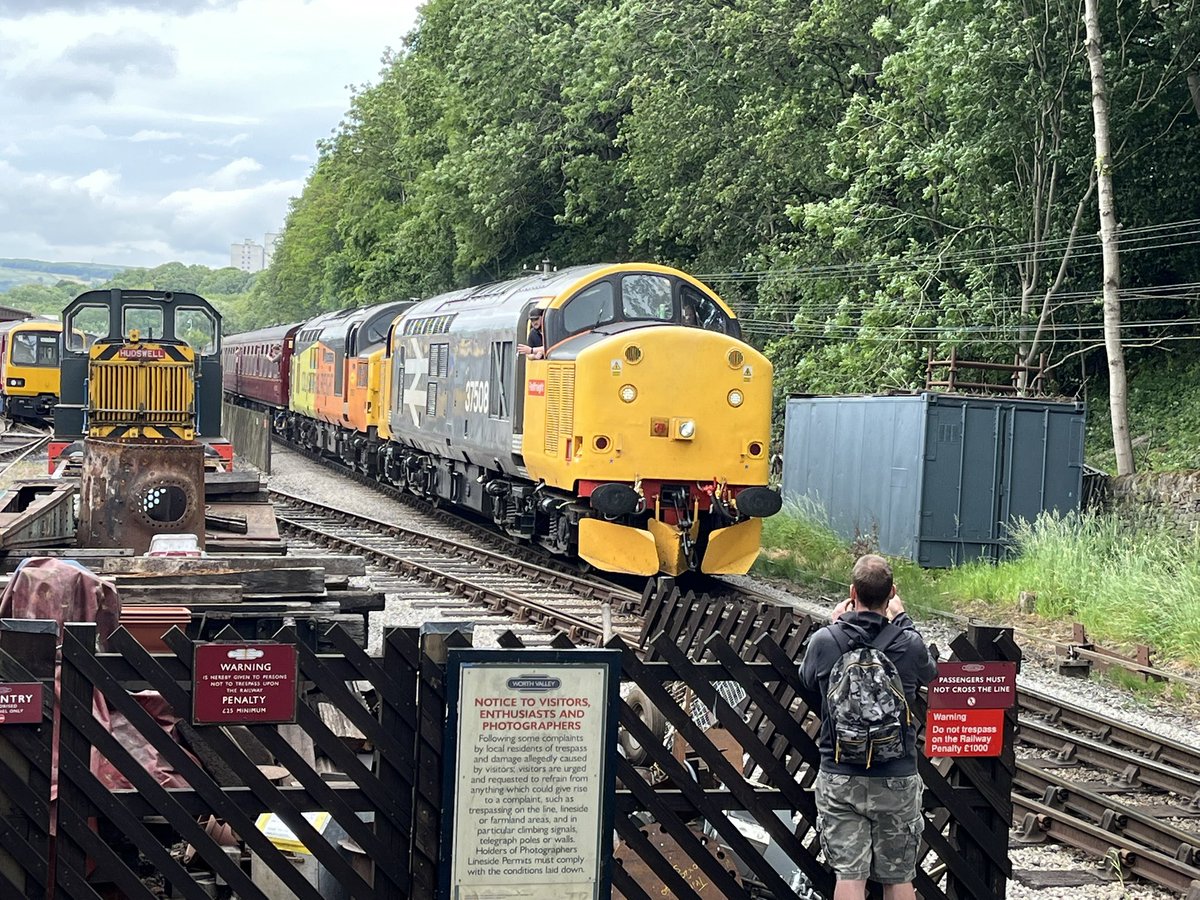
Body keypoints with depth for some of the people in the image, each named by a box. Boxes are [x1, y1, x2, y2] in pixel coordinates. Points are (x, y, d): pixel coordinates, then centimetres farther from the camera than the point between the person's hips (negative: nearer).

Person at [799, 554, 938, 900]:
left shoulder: (824, 641, -10)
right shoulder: (909, 643, -11)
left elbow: (807, 680, 12)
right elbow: (929, 673, 13)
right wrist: (902, 620, 23)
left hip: (839, 778, 0)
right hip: (897, 779, 0)